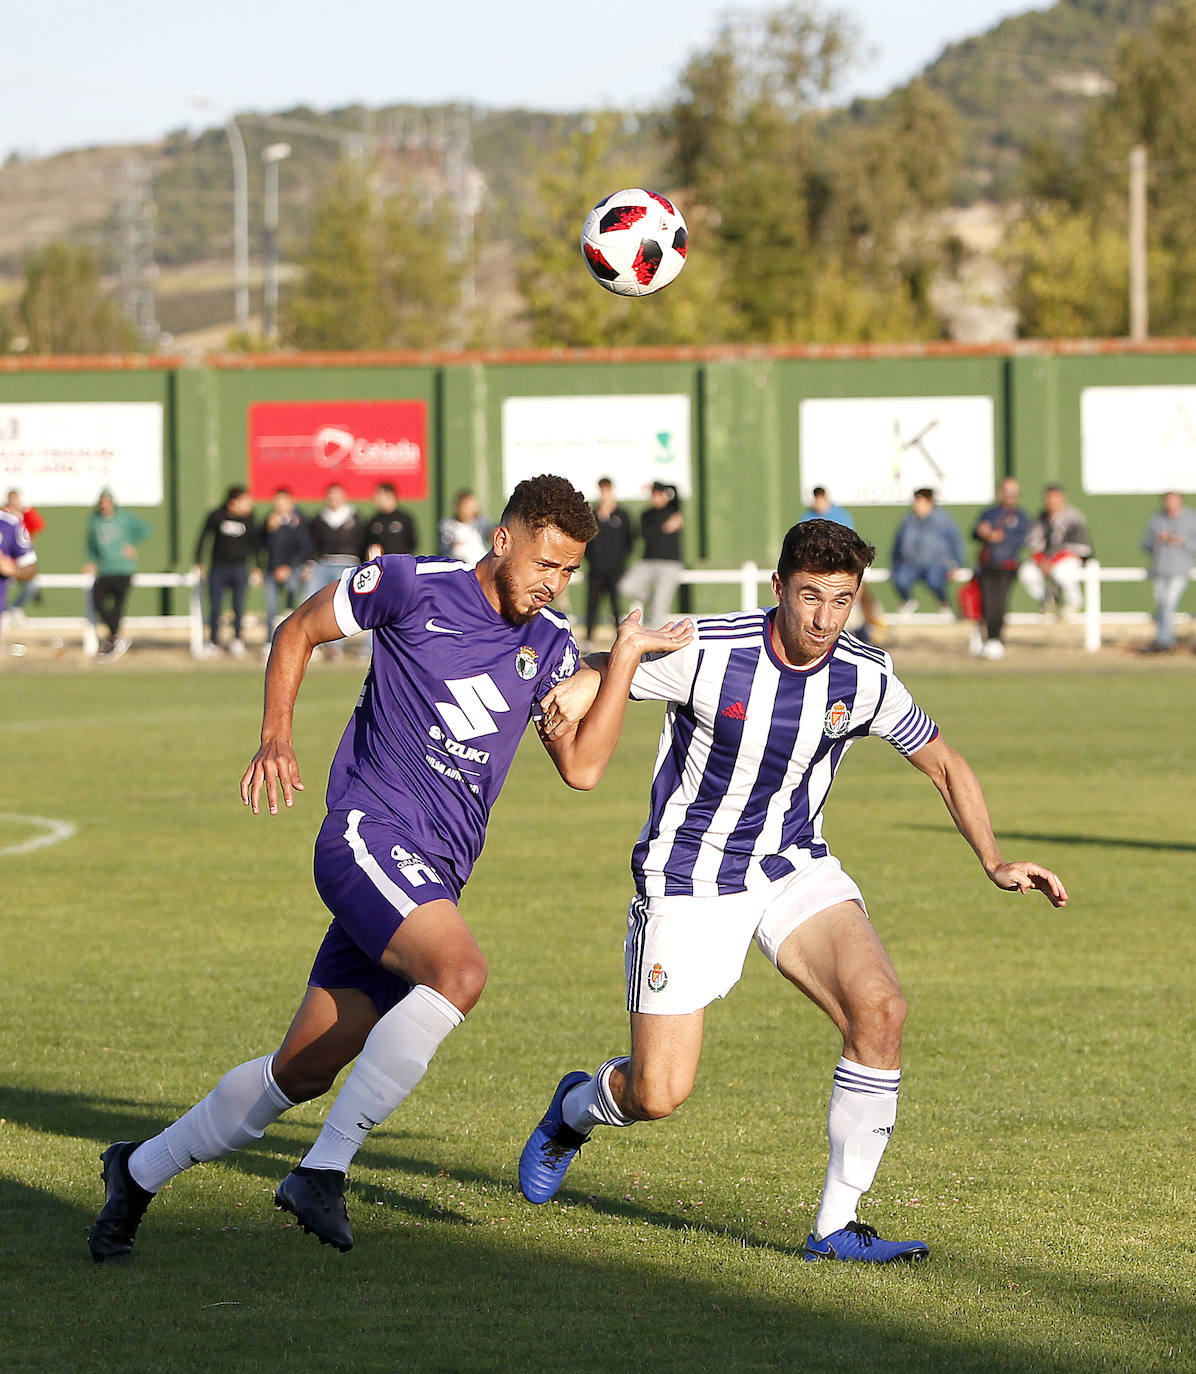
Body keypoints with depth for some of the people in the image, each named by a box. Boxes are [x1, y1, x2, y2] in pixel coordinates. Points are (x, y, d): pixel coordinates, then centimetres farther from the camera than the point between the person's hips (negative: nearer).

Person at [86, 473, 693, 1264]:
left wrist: (629, 658, -1)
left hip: (435, 877, 6)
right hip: (369, 834, -6)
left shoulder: (550, 645, 11)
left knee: (302, 1073, 7)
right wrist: (276, 738, -5)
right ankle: (323, 1170, -27)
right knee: (461, 970, -32)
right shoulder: (413, 586, -4)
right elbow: (298, 633, 8)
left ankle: (142, 1171, 26)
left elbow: (582, 767, 5)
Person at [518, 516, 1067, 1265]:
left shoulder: (866, 677, -10)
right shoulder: (705, 652, -22)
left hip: (794, 866, 3)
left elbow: (945, 763, 5)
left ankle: (838, 1225, -12)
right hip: (690, 879, -3)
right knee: (659, 1095, -6)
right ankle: (576, 1109, 33)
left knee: (880, 1009, -23)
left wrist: (997, 863, -6)